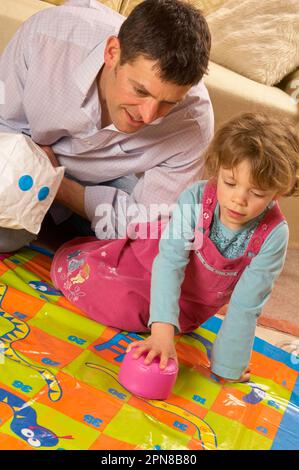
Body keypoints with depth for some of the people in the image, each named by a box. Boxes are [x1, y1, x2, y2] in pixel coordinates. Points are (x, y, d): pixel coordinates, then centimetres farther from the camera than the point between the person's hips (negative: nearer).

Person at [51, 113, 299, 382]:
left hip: (191, 305, 0)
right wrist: (163, 329, -47)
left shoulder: (274, 235, -28)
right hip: (147, 265, 0)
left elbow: (246, 305, -24)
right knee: (71, 266, -4)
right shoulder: (196, 197, -30)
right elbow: (170, 262, -36)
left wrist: (228, 366, -23)